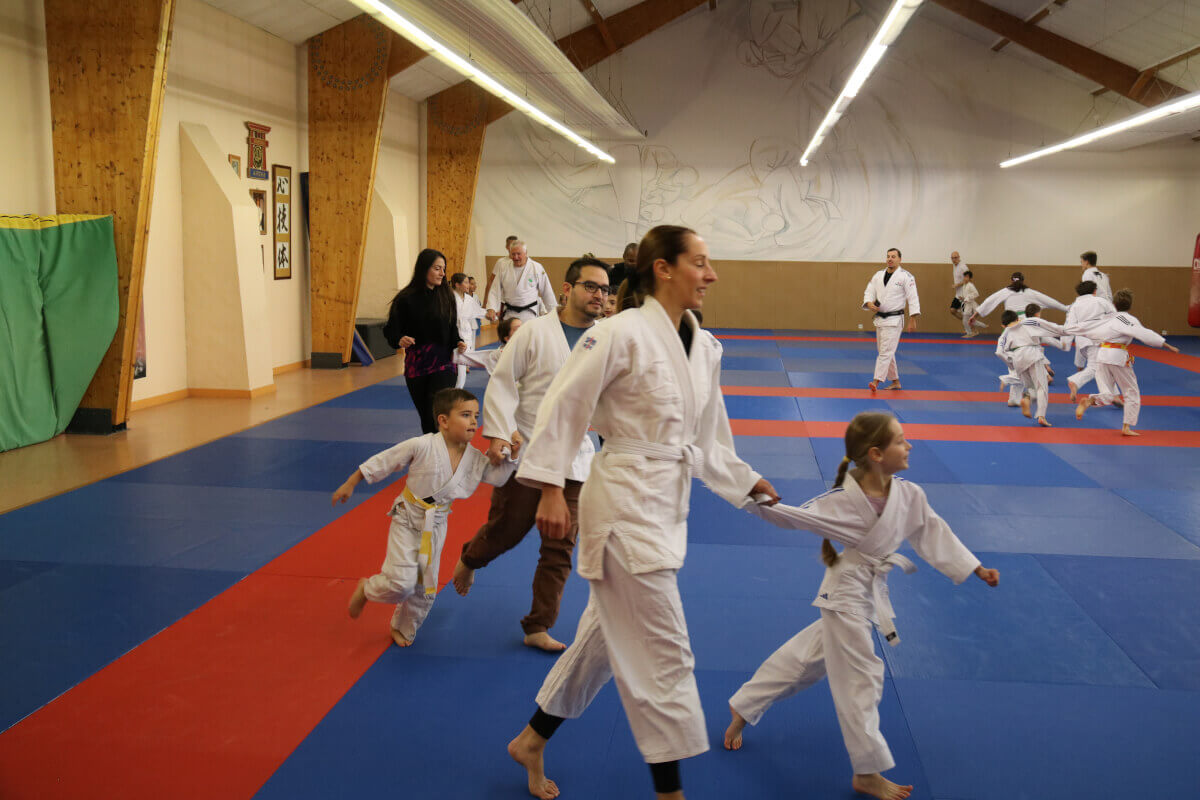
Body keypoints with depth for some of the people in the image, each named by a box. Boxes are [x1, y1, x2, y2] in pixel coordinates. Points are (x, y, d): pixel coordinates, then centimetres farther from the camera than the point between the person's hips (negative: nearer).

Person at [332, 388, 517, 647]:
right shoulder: (423, 446, -23)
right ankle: (366, 589, 19)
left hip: (435, 526, 5)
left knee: (425, 588, 13)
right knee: (402, 583, -14)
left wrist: (512, 454, -18)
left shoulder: (474, 458, -8)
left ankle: (402, 628, 39)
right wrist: (350, 484, -6)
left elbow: (498, 476, -1)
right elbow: (383, 462, -13)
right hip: (408, 520, -5)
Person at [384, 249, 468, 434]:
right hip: (416, 366, 0)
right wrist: (399, 340, -24)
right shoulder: (406, 299, -5)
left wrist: (458, 342, -8)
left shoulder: (446, 296, 3)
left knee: (438, 417, -13)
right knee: (426, 418, 9)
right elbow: (391, 330, -4)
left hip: (443, 364, 0)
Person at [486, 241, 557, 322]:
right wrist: (491, 309, -12)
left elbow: (547, 292, 5)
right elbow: (495, 291, 3)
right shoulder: (503, 268, 2)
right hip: (509, 314, 2)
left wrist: (553, 312, 9)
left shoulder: (537, 268, -3)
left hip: (529, 313, -2)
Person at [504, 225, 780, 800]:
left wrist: (748, 484, 18)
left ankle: (532, 742, 39)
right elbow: (564, 404, -14)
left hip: (667, 504, 9)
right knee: (663, 652, -1)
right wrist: (550, 488, -16)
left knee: (608, 634, 19)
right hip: (625, 500, -9)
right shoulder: (623, 334, -16)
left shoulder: (704, 346, 8)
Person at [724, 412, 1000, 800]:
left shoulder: (910, 495, -6)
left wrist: (977, 569, 8)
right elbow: (793, 517, -14)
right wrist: (758, 499, -29)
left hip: (871, 593, 7)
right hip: (846, 595, -7)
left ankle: (744, 709, 38)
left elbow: (934, 534, 6)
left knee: (807, 658, 19)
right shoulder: (843, 500, -23)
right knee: (861, 680, 0)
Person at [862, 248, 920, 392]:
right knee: (886, 352, 13)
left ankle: (876, 381, -19)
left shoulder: (905, 276, -9)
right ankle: (895, 382, 24)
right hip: (879, 319, 7)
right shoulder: (879, 275, 8)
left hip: (894, 319, -7)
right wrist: (869, 304, -14)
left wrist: (913, 320, -16)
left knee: (886, 351, -13)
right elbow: (869, 292, 9)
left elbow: (913, 298, -11)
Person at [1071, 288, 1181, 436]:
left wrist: (1068, 330, 35)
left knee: (1108, 395, 10)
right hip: (1118, 357, -5)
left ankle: (1088, 400, -21)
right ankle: (1127, 427, 7)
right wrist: (1167, 346, -15)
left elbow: (1087, 326, 20)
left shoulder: (1108, 318, 14)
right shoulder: (1130, 320, -4)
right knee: (1132, 393, 11)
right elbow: (1145, 334, -15)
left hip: (1102, 356, 5)